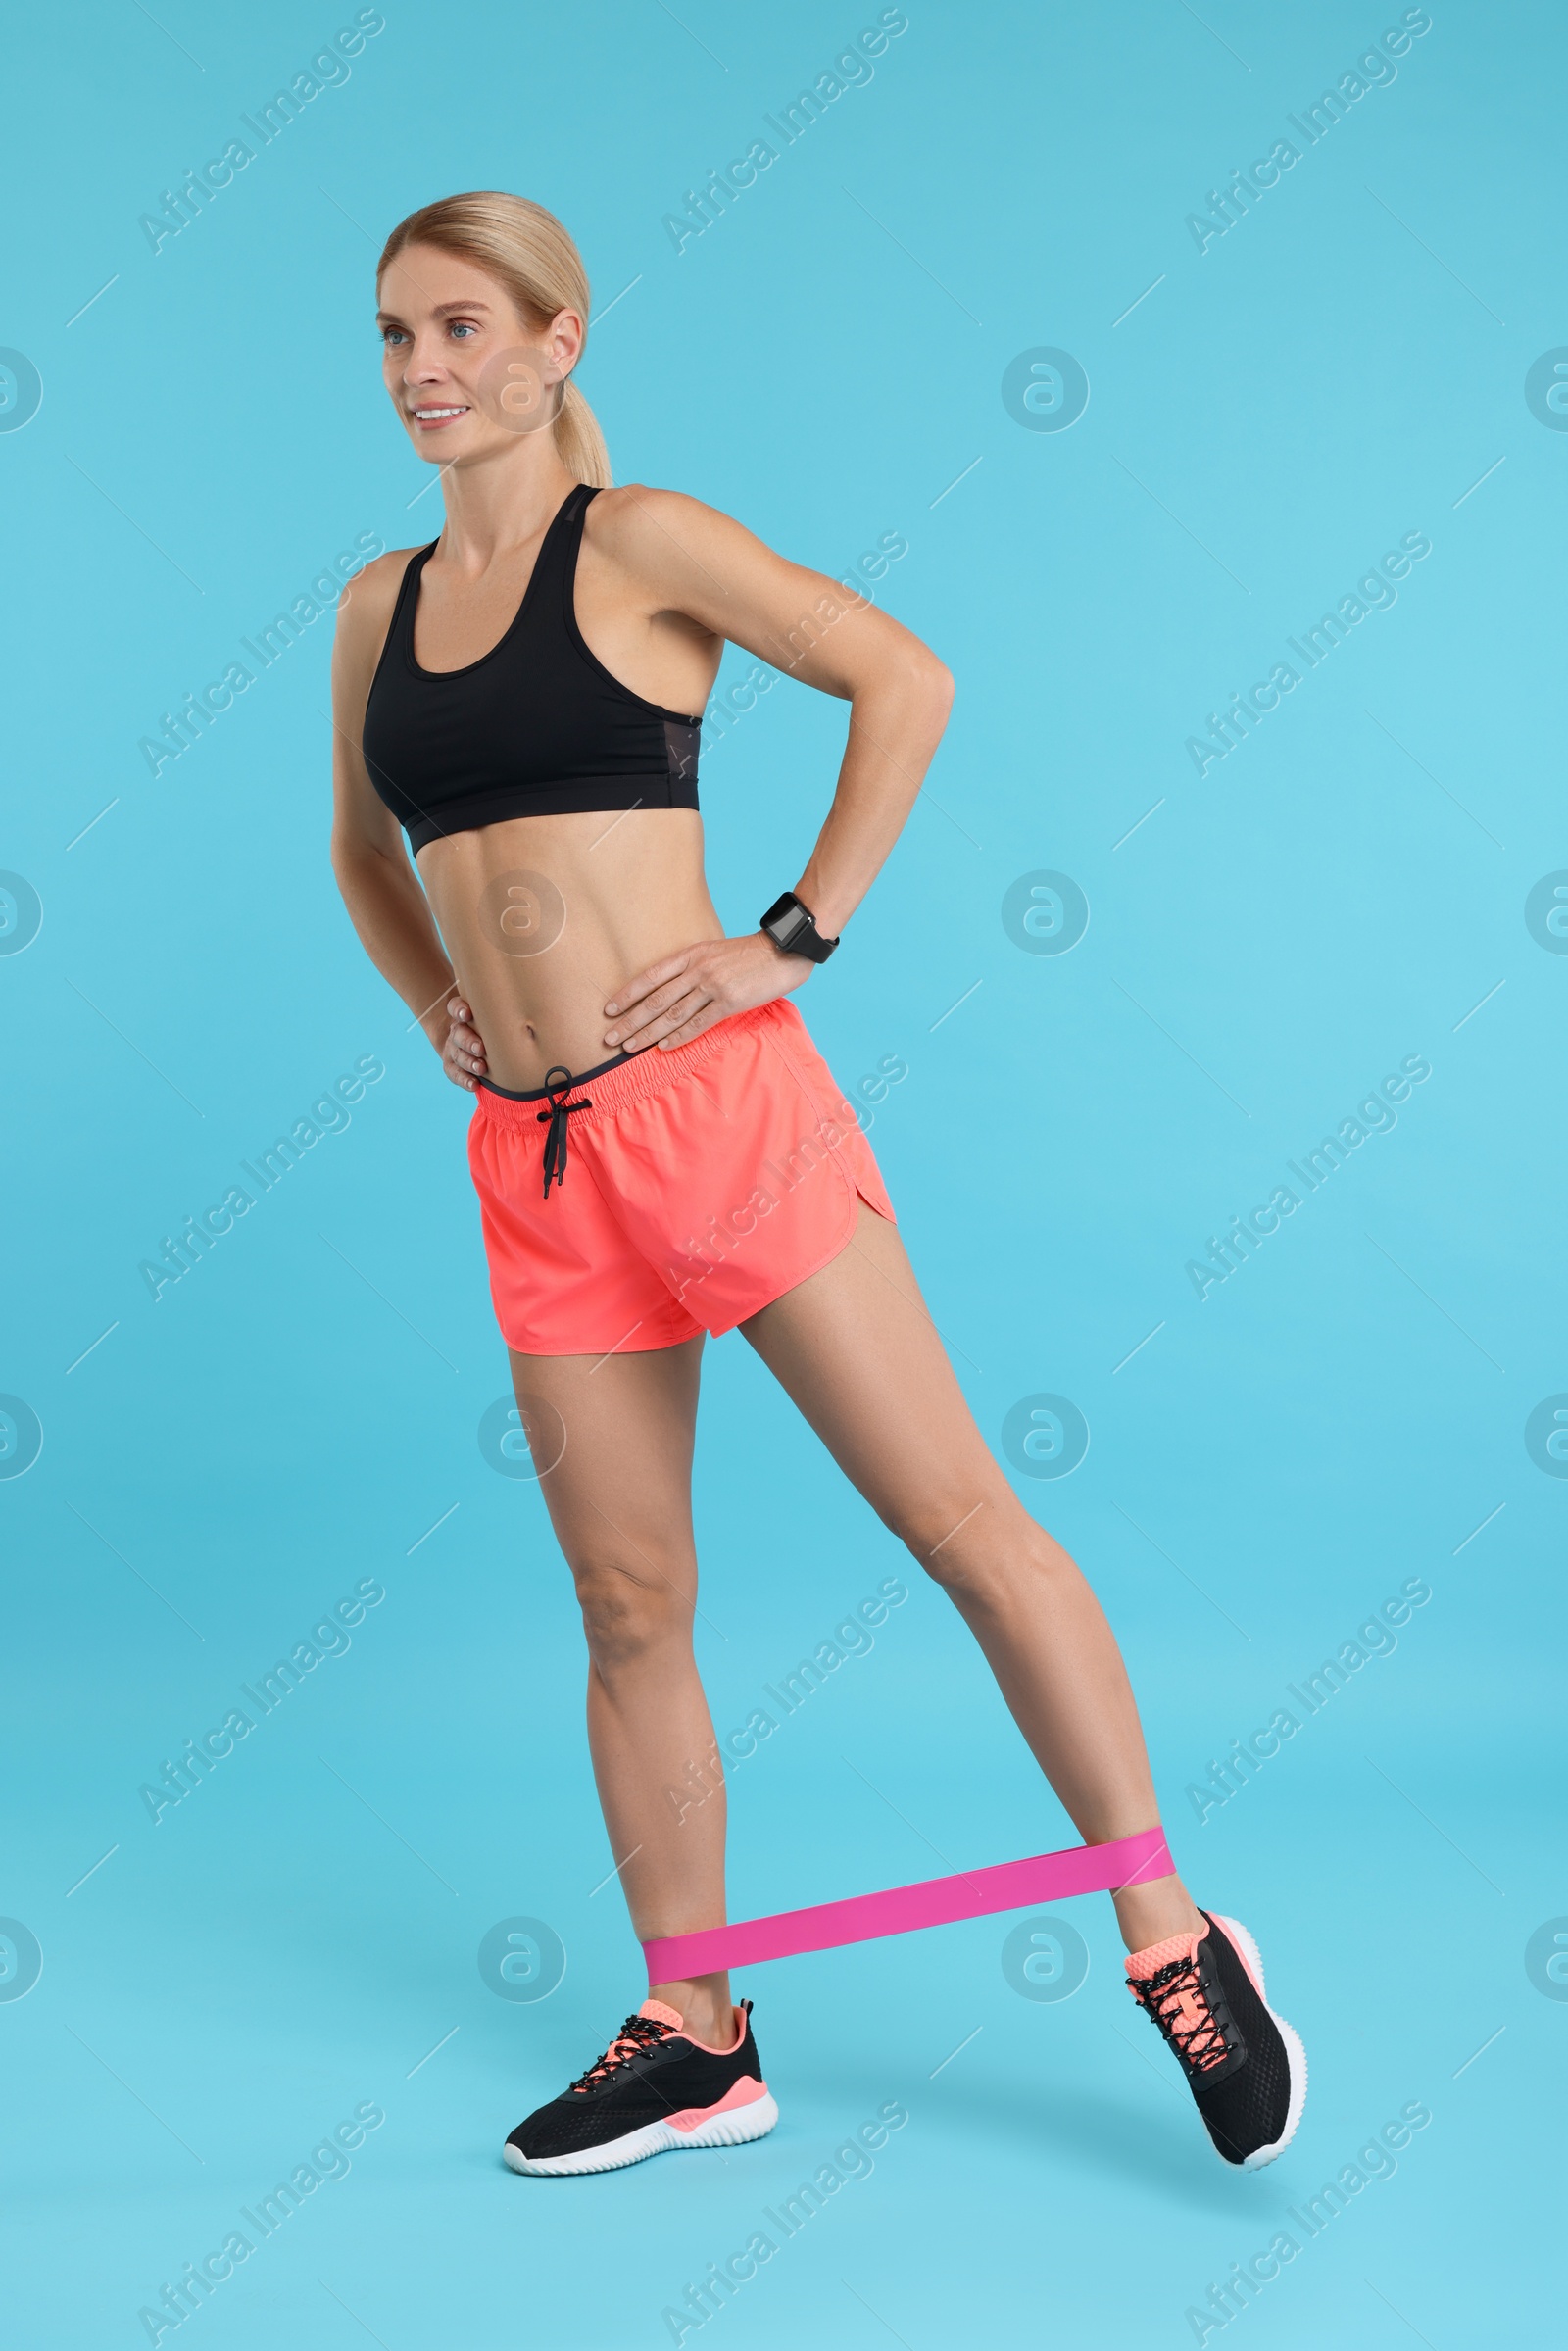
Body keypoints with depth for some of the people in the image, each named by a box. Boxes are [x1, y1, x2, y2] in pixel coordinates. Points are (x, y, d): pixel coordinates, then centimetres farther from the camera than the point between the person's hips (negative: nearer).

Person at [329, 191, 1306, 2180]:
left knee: (958, 1517, -3)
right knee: (629, 1607, 10)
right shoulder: (380, 606, 15)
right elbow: (366, 852, 30)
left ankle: (1173, 1942, 10)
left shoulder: (637, 539, -2)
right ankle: (696, 2042, 23)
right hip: (533, 1156, 6)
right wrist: (437, 1007, 14)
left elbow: (904, 678, -6)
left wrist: (795, 939, -9)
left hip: (710, 1103, -5)